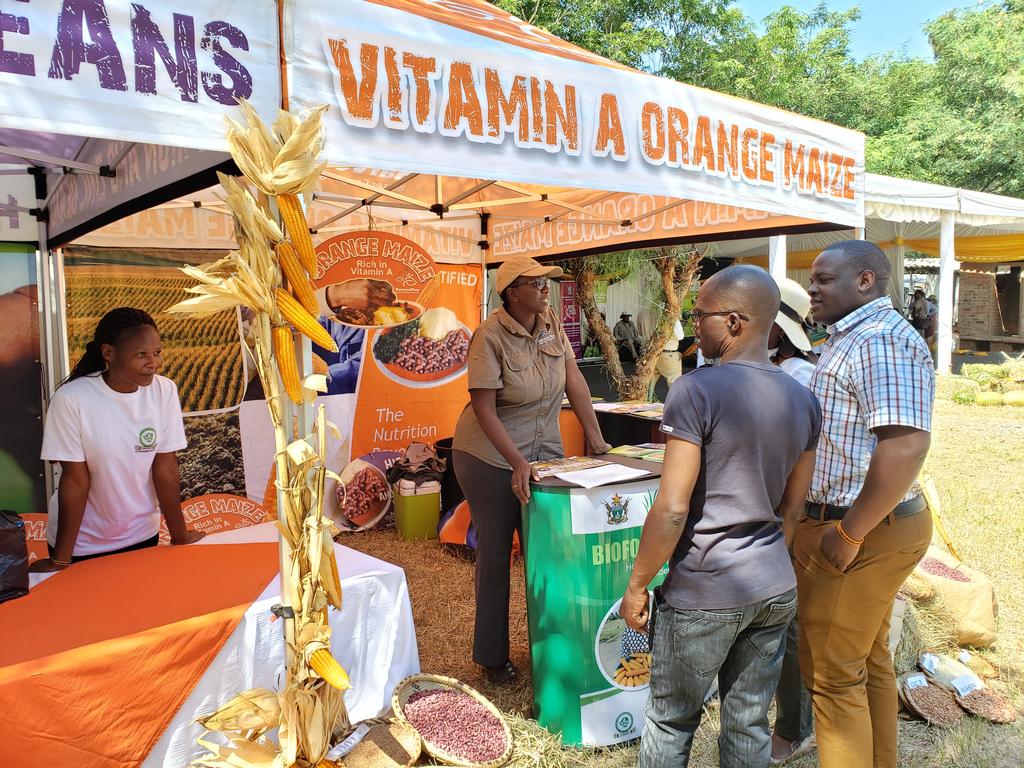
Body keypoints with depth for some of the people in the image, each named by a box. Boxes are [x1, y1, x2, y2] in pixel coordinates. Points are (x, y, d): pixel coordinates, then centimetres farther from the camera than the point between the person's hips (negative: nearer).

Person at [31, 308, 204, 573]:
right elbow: (75, 481, -17)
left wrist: (180, 537, -5)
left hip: (142, 534, 3)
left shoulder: (165, 391, -14)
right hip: (81, 541, -2)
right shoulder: (71, 399, -22)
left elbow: (165, 469, -9)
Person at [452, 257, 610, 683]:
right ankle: (492, 656, 24)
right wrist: (517, 463, -27)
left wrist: (595, 436, -5)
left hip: (544, 452, 6)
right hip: (490, 458, -5)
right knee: (495, 553, 7)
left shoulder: (551, 322, -1)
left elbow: (573, 379, 0)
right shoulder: (490, 337, -19)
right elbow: (484, 409, -22)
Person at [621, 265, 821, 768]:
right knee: (749, 723, 18)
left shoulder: (696, 391, -17)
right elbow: (793, 507, 11)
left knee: (670, 722, 13)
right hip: (776, 589, 6)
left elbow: (672, 510, -19)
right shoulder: (803, 400, 3)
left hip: (704, 593, -6)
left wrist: (637, 586, -8)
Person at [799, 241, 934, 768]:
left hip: (860, 532, -10)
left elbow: (906, 445, -29)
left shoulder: (881, 340, -19)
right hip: (870, 526, 10)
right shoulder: (855, 338, 14)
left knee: (832, 673, 0)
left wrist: (849, 533, -25)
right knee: (867, 661, 20)